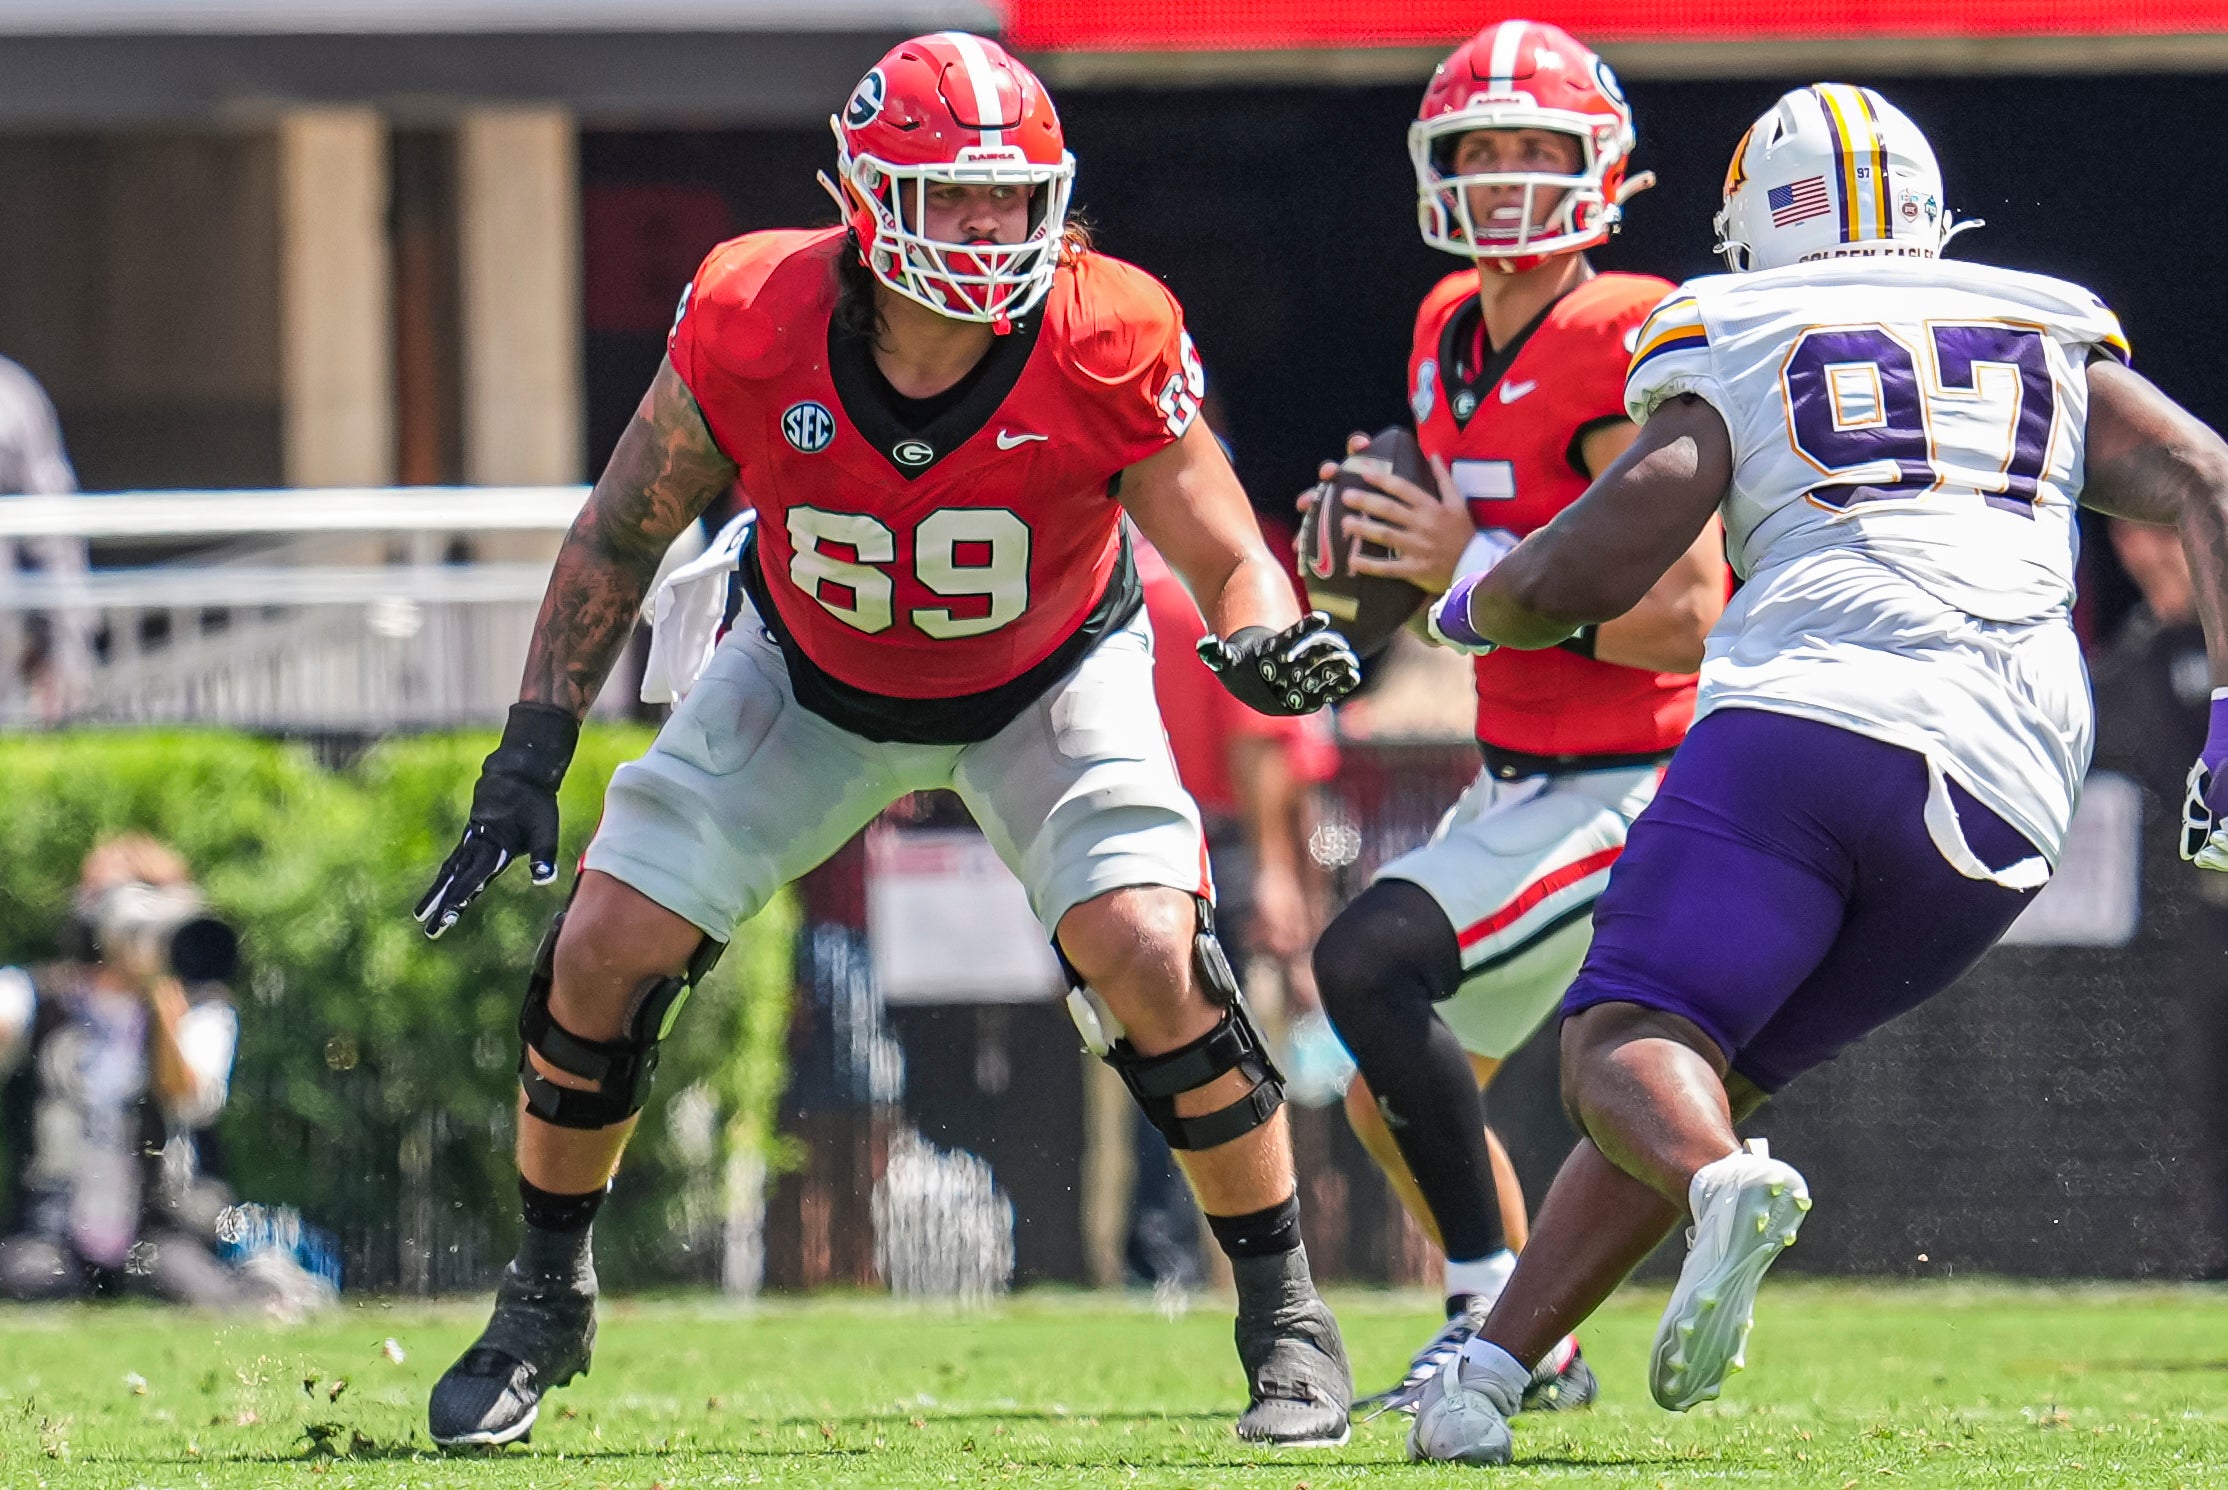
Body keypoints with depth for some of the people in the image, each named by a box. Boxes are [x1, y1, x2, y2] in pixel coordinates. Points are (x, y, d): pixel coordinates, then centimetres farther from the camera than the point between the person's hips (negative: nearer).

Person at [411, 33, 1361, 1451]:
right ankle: (546, 1304, 19)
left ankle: (1286, 1311, -2)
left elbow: (1228, 558, -21)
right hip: (814, 679, 2)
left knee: (1149, 959, -22)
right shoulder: (753, 325, -28)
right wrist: (533, 752, -15)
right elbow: (621, 539, -12)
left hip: (1047, 682, -2)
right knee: (605, 956, -6)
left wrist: (1267, 641, -45)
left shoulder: (1105, 345, -31)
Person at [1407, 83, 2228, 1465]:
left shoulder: (1734, 354, 18)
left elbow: (1579, 574, 11)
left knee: (1625, 1046, -9)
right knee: (1715, 1073, 13)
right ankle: (1487, 1373, 2)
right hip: (2005, 794, 4)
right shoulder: (2055, 343, 28)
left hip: (1806, 714, -4)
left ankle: (1726, 1189, -44)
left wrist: (1478, 604, 33)